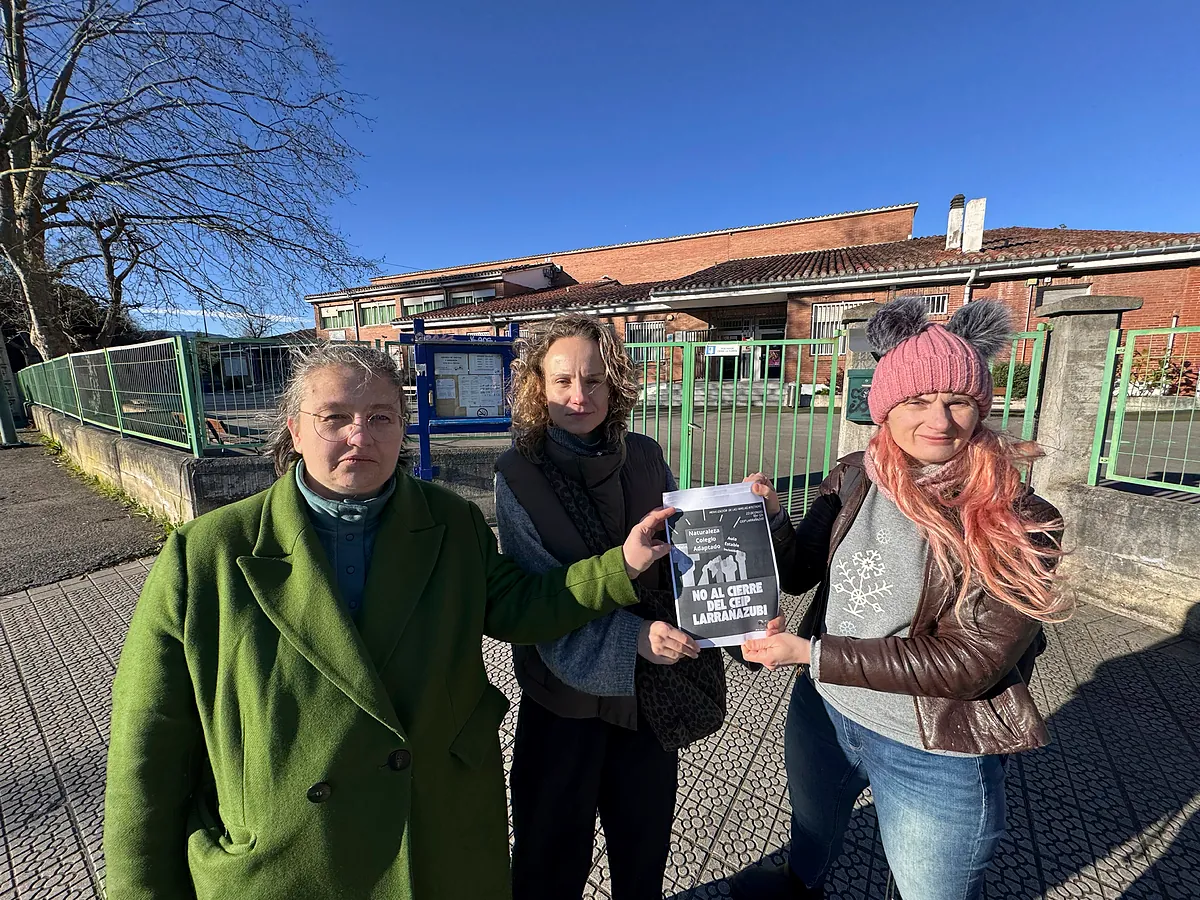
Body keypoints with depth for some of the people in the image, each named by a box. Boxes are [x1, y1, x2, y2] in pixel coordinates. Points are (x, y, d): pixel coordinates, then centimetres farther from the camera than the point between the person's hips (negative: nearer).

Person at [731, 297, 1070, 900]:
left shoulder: (1018, 524, -21)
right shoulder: (853, 479, -11)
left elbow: (969, 662, -23)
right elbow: (798, 573, -3)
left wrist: (811, 652, -26)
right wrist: (768, 518, -23)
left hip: (935, 759, -4)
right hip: (821, 711, 5)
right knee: (812, 827, 33)